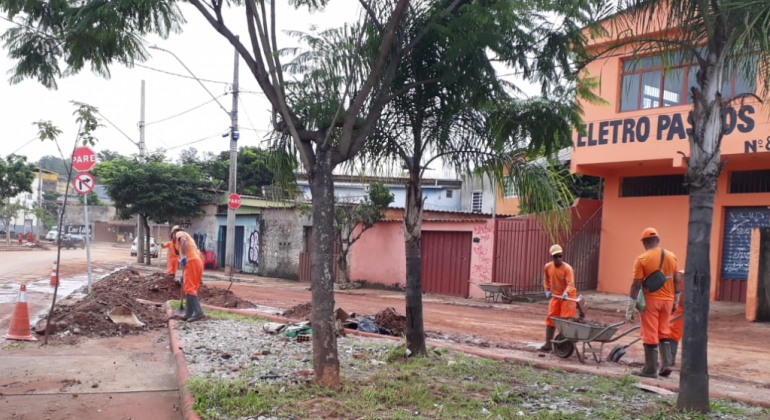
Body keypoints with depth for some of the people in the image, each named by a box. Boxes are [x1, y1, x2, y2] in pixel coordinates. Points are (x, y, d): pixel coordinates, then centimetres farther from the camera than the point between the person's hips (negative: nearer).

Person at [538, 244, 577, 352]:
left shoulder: (567, 268, -21)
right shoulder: (548, 267, -5)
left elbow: (570, 284, -31)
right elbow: (546, 279, 15)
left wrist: (566, 293, -49)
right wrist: (547, 290, 2)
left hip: (568, 296, -5)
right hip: (555, 296, 6)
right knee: (550, 319, 8)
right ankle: (548, 344, 17)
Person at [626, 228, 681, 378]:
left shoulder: (642, 259, -12)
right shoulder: (671, 257, 4)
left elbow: (636, 285, -13)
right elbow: (676, 281, 9)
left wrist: (630, 308, -8)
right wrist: (676, 301, 20)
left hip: (650, 300, -5)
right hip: (667, 300, 5)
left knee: (650, 336, 2)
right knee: (664, 333, 17)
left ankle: (650, 369, 6)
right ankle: (666, 364, 11)